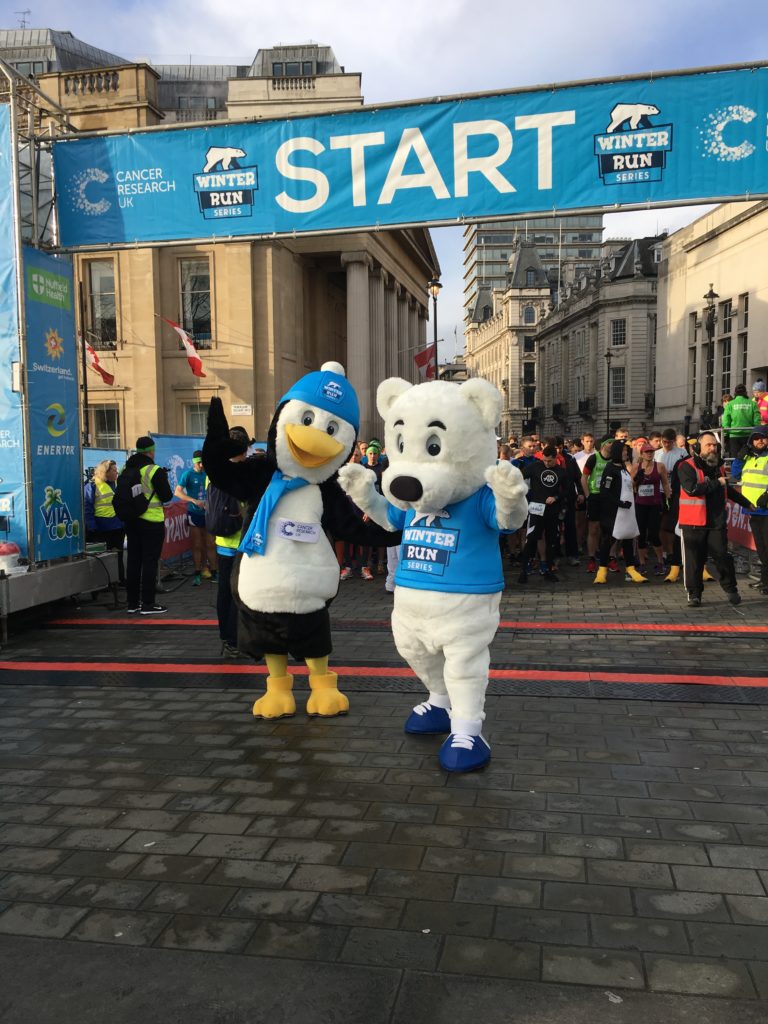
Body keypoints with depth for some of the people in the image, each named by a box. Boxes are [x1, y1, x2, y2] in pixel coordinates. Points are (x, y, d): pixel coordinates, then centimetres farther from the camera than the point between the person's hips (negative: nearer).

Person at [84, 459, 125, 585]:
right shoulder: (93, 486, -9)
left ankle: (120, 579, 20)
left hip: (118, 527, 6)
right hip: (102, 528, -6)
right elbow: (87, 508, -12)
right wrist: (91, 527, -17)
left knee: (118, 555, 12)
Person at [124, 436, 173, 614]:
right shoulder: (154, 471, -14)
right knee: (150, 561, 0)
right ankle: (147, 603, 2)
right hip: (151, 522, -6)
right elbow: (166, 496, -10)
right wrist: (164, 480, 6)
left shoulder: (126, 469, 5)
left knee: (133, 560, 12)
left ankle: (133, 603, 18)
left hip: (131, 520, 6)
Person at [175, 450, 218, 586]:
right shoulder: (188, 474, -6)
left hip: (208, 513, 2)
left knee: (210, 544, 5)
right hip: (194, 513, -2)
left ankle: (213, 571, 12)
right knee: (197, 545, 3)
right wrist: (194, 501, -24)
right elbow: (177, 492, -13)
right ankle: (197, 574, 10)